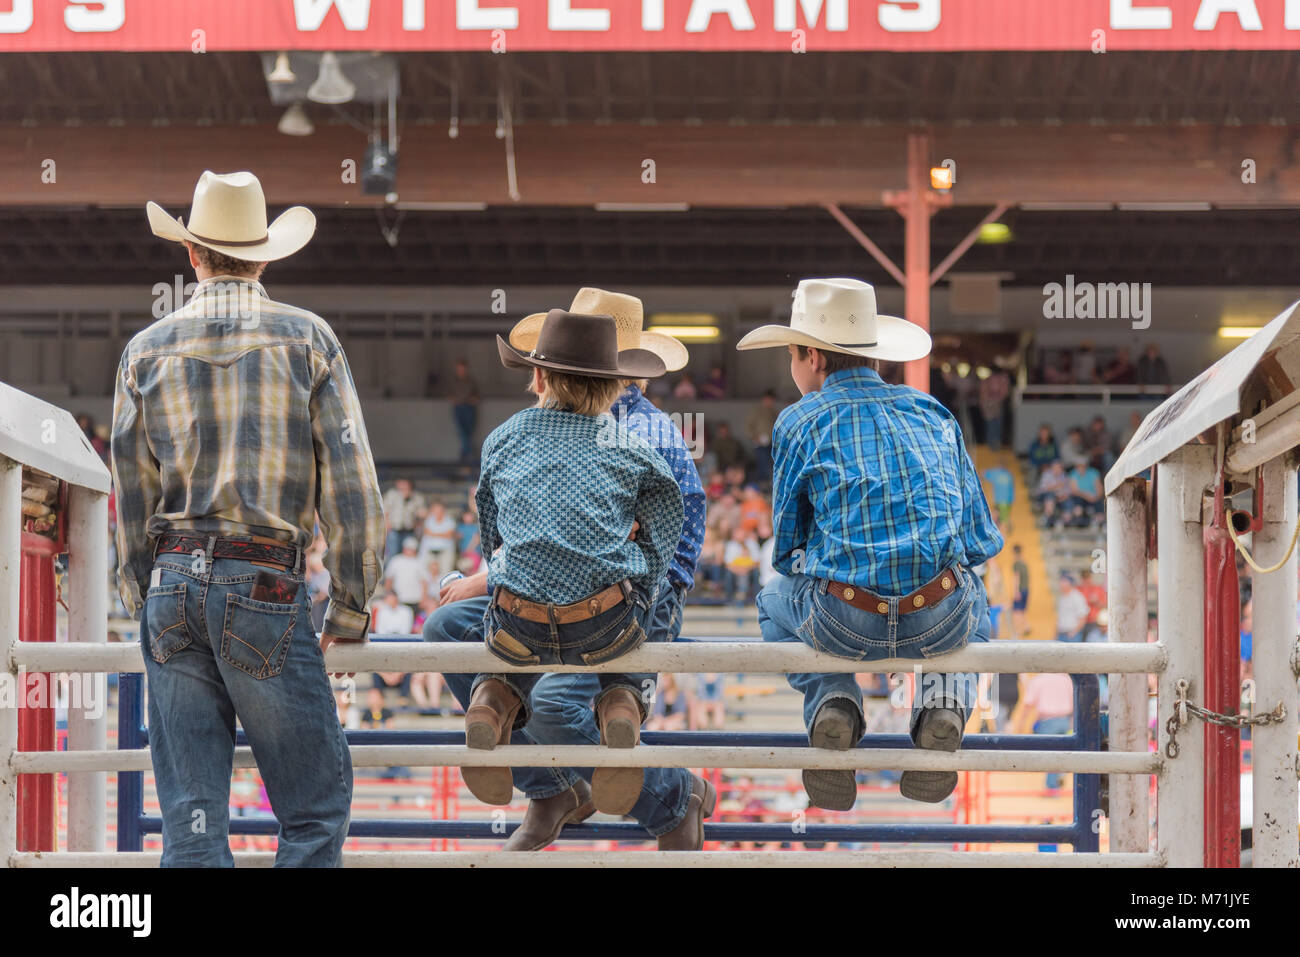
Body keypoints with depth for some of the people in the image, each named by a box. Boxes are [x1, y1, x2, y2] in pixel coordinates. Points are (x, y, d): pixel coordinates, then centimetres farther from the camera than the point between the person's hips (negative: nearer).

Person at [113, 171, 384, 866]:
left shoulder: (147, 350, 8)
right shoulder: (308, 339, 1)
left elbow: (132, 501, 10)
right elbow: (351, 487, -2)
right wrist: (349, 610, 6)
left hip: (172, 582, 3)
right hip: (266, 586, -3)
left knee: (192, 817, 4)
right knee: (317, 804, 4)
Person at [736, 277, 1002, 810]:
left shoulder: (798, 422, 8)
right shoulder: (932, 413, 16)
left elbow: (786, 550, 12)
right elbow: (981, 541, 16)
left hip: (843, 624, -2)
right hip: (939, 624, 2)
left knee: (774, 602, 34)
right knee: (973, 600, 39)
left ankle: (832, 700, 5)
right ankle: (943, 700, 8)